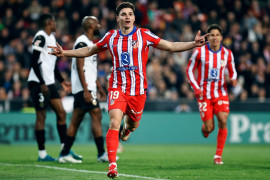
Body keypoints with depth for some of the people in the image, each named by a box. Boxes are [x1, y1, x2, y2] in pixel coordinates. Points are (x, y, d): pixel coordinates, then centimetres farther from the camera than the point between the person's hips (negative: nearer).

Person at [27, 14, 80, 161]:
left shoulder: (51, 38, 18)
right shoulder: (40, 37, -12)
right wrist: (42, 83, -21)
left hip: (49, 83, 9)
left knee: (61, 112, 6)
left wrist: (62, 81, 22)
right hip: (38, 83, -9)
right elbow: (34, 62, -18)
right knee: (41, 116, -5)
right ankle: (42, 153, 0)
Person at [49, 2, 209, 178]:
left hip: (138, 89, 1)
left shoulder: (144, 35, 0)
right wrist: (64, 53, 10)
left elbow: (171, 46, 1)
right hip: (117, 87, -1)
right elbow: (88, 51, 17)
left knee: (133, 123, 14)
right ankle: (112, 165, -20)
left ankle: (127, 129, 55)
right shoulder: (111, 37, 4)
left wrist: (193, 44, -11)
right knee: (114, 123, -19)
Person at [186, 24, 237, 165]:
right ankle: (205, 128, 37)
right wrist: (195, 87, -11)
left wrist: (233, 79, -11)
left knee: (223, 121, -17)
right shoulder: (199, 52, -6)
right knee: (209, 128, -5)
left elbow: (232, 71, 13)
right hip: (204, 94, -2)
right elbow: (189, 70, 1)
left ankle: (218, 155, -5)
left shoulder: (227, 54, 1)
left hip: (221, 92, 2)